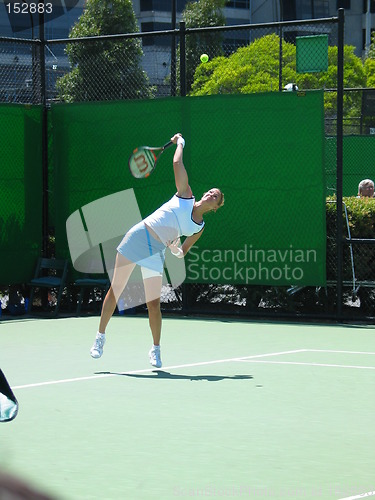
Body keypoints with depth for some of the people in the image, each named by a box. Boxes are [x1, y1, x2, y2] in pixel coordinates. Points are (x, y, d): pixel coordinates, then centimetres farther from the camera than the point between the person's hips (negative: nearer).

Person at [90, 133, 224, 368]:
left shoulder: (199, 228, 8)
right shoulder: (185, 196, 4)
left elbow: (182, 253, 11)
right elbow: (177, 163, -1)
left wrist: (177, 249, -11)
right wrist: (180, 142, 13)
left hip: (156, 252, 1)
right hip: (137, 238, -1)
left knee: (154, 304, -6)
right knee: (115, 290, 1)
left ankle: (156, 349, 11)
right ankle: (101, 336, 14)